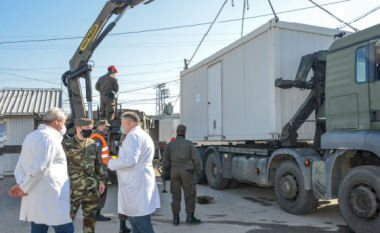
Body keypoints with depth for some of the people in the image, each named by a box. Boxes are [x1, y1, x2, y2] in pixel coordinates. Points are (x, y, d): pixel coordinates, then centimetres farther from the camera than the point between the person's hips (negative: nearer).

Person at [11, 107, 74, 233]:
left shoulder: (30, 136, 17)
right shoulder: (49, 136, -12)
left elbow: (20, 166, 15)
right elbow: (39, 167, -21)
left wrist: (21, 184, 0)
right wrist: (24, 188, -9)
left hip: (33, 198, 9)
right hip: (51, 198, -9)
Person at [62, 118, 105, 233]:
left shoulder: (92, 143, 9)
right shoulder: (67, 145, -5)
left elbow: (98, 164, 14)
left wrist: (101, 180, 11)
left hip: (92, 187, 4)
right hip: (73, 188, -4)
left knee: (90, 216, 12)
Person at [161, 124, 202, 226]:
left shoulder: (170, 144, 8)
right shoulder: (189, 143, 2)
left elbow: (165, 161, 8)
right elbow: (196, 158, -1)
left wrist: (165, 173, 16)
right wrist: (198, 171, 7)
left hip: (174, 171, 3)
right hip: (186, 170, -2)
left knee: (176, 195, 8)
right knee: (190, 194, 6)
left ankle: (176, 218, 10)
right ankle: (190, 216, 8)